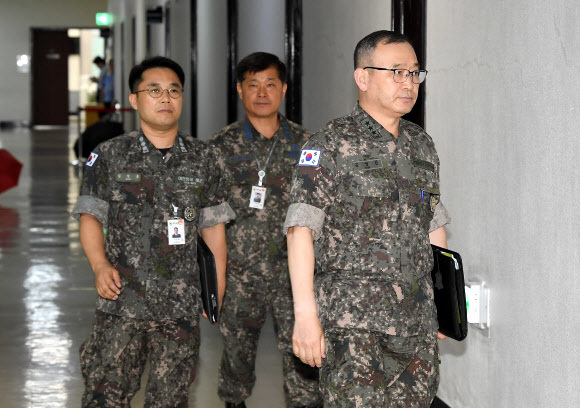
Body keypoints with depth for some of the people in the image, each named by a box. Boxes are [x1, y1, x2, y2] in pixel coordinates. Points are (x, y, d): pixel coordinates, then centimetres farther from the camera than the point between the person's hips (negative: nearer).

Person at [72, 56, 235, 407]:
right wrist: (100, 266, -10)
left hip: (182, 304, 1)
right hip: (121, 300, -1)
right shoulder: (110, 156, 4)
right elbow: (90, 215, 6)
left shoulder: (204, 160, 8)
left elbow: (214, 225, 11)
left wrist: (218, 286, 7)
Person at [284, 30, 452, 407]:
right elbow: (300, 229, -12)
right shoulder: (331, 146, -6)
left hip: (417, 322, 6)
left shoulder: (423, 146, 14)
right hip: (353, 320, -6)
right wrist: (305, 314, -19)